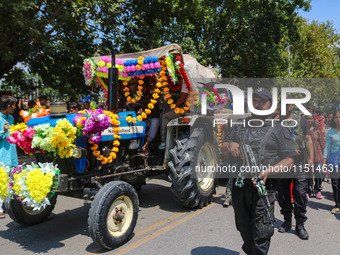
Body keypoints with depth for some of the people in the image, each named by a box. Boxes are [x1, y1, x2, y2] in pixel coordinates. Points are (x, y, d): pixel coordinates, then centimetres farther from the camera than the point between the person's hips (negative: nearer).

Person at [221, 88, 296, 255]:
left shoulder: (278, 129, 3)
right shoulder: (240, 125, 15)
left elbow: (289, 160, -3)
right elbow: (223, 150, 17)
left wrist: (267, 172, -20)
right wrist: (230, 145, -8)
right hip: (239, 185, 5)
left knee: (261, 234, -5)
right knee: (244, 228, 19)